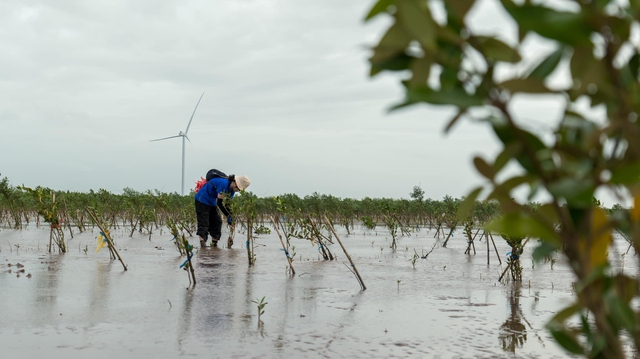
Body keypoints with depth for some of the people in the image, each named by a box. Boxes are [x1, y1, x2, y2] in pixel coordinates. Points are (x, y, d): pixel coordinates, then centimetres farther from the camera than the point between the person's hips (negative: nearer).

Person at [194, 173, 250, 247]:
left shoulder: (232, 189, -1)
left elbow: (227, 204, 3)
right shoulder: (224, 183, -30)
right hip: (202, 200, -9)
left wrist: (231, 216, -6)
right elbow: (219, 203, -29)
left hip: (212, 202, 9)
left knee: (217, 222, 8)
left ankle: (214, 245, 14)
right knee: (203, 224, -14)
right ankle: (202, 245, -20)